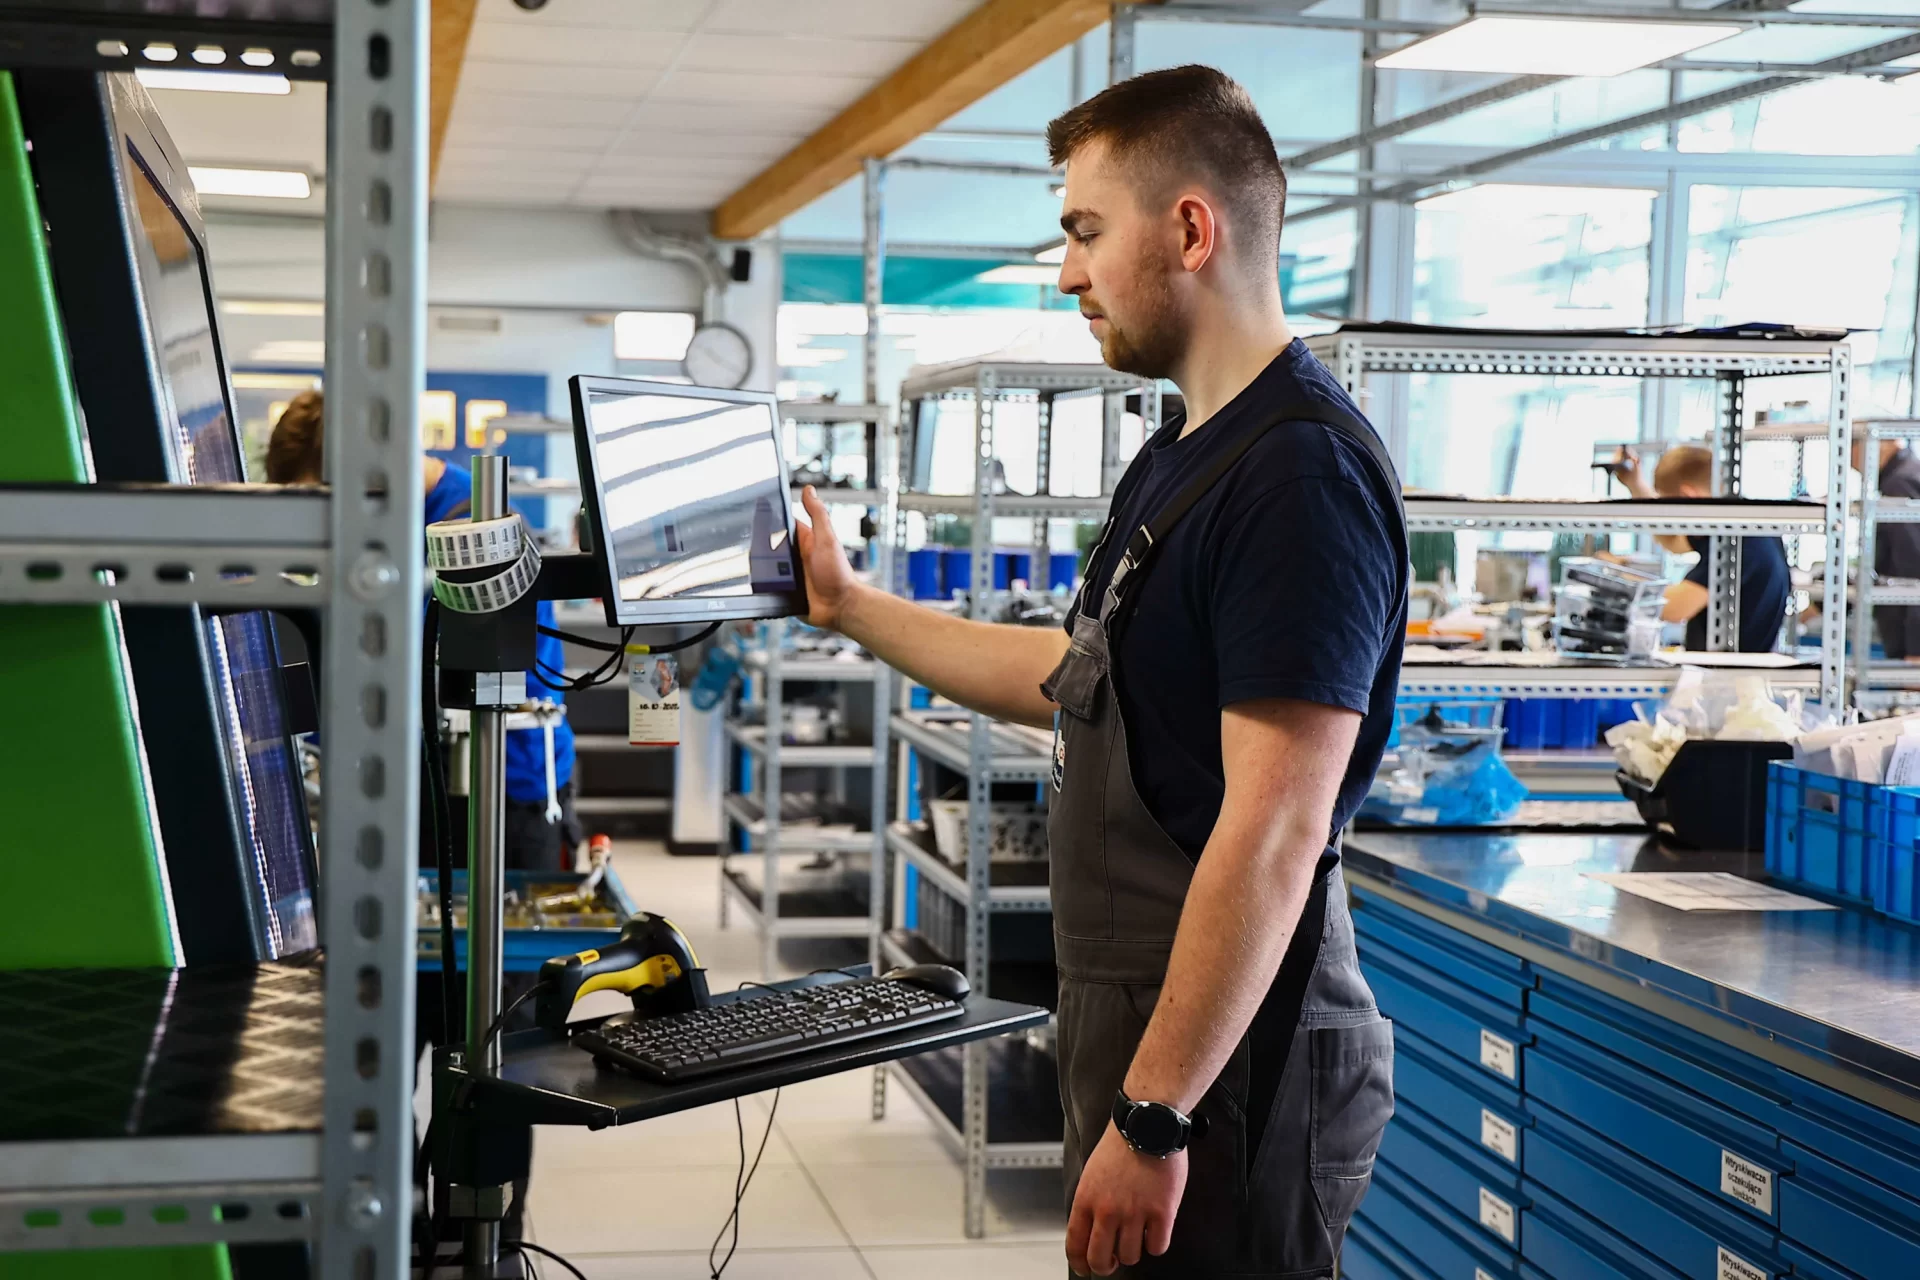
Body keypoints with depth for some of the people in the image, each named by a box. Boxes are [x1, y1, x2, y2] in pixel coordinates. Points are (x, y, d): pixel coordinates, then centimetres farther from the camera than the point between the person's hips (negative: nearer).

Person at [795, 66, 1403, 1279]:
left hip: (1227, 1058, -10)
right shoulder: (1183, 460, 12)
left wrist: (1152, 1117, -24)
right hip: (1137, 1019, 10)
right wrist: (851, 607, 28)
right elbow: (1075, 678, 25)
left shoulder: (1303, 474, -20)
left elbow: (1273, 837, -25)